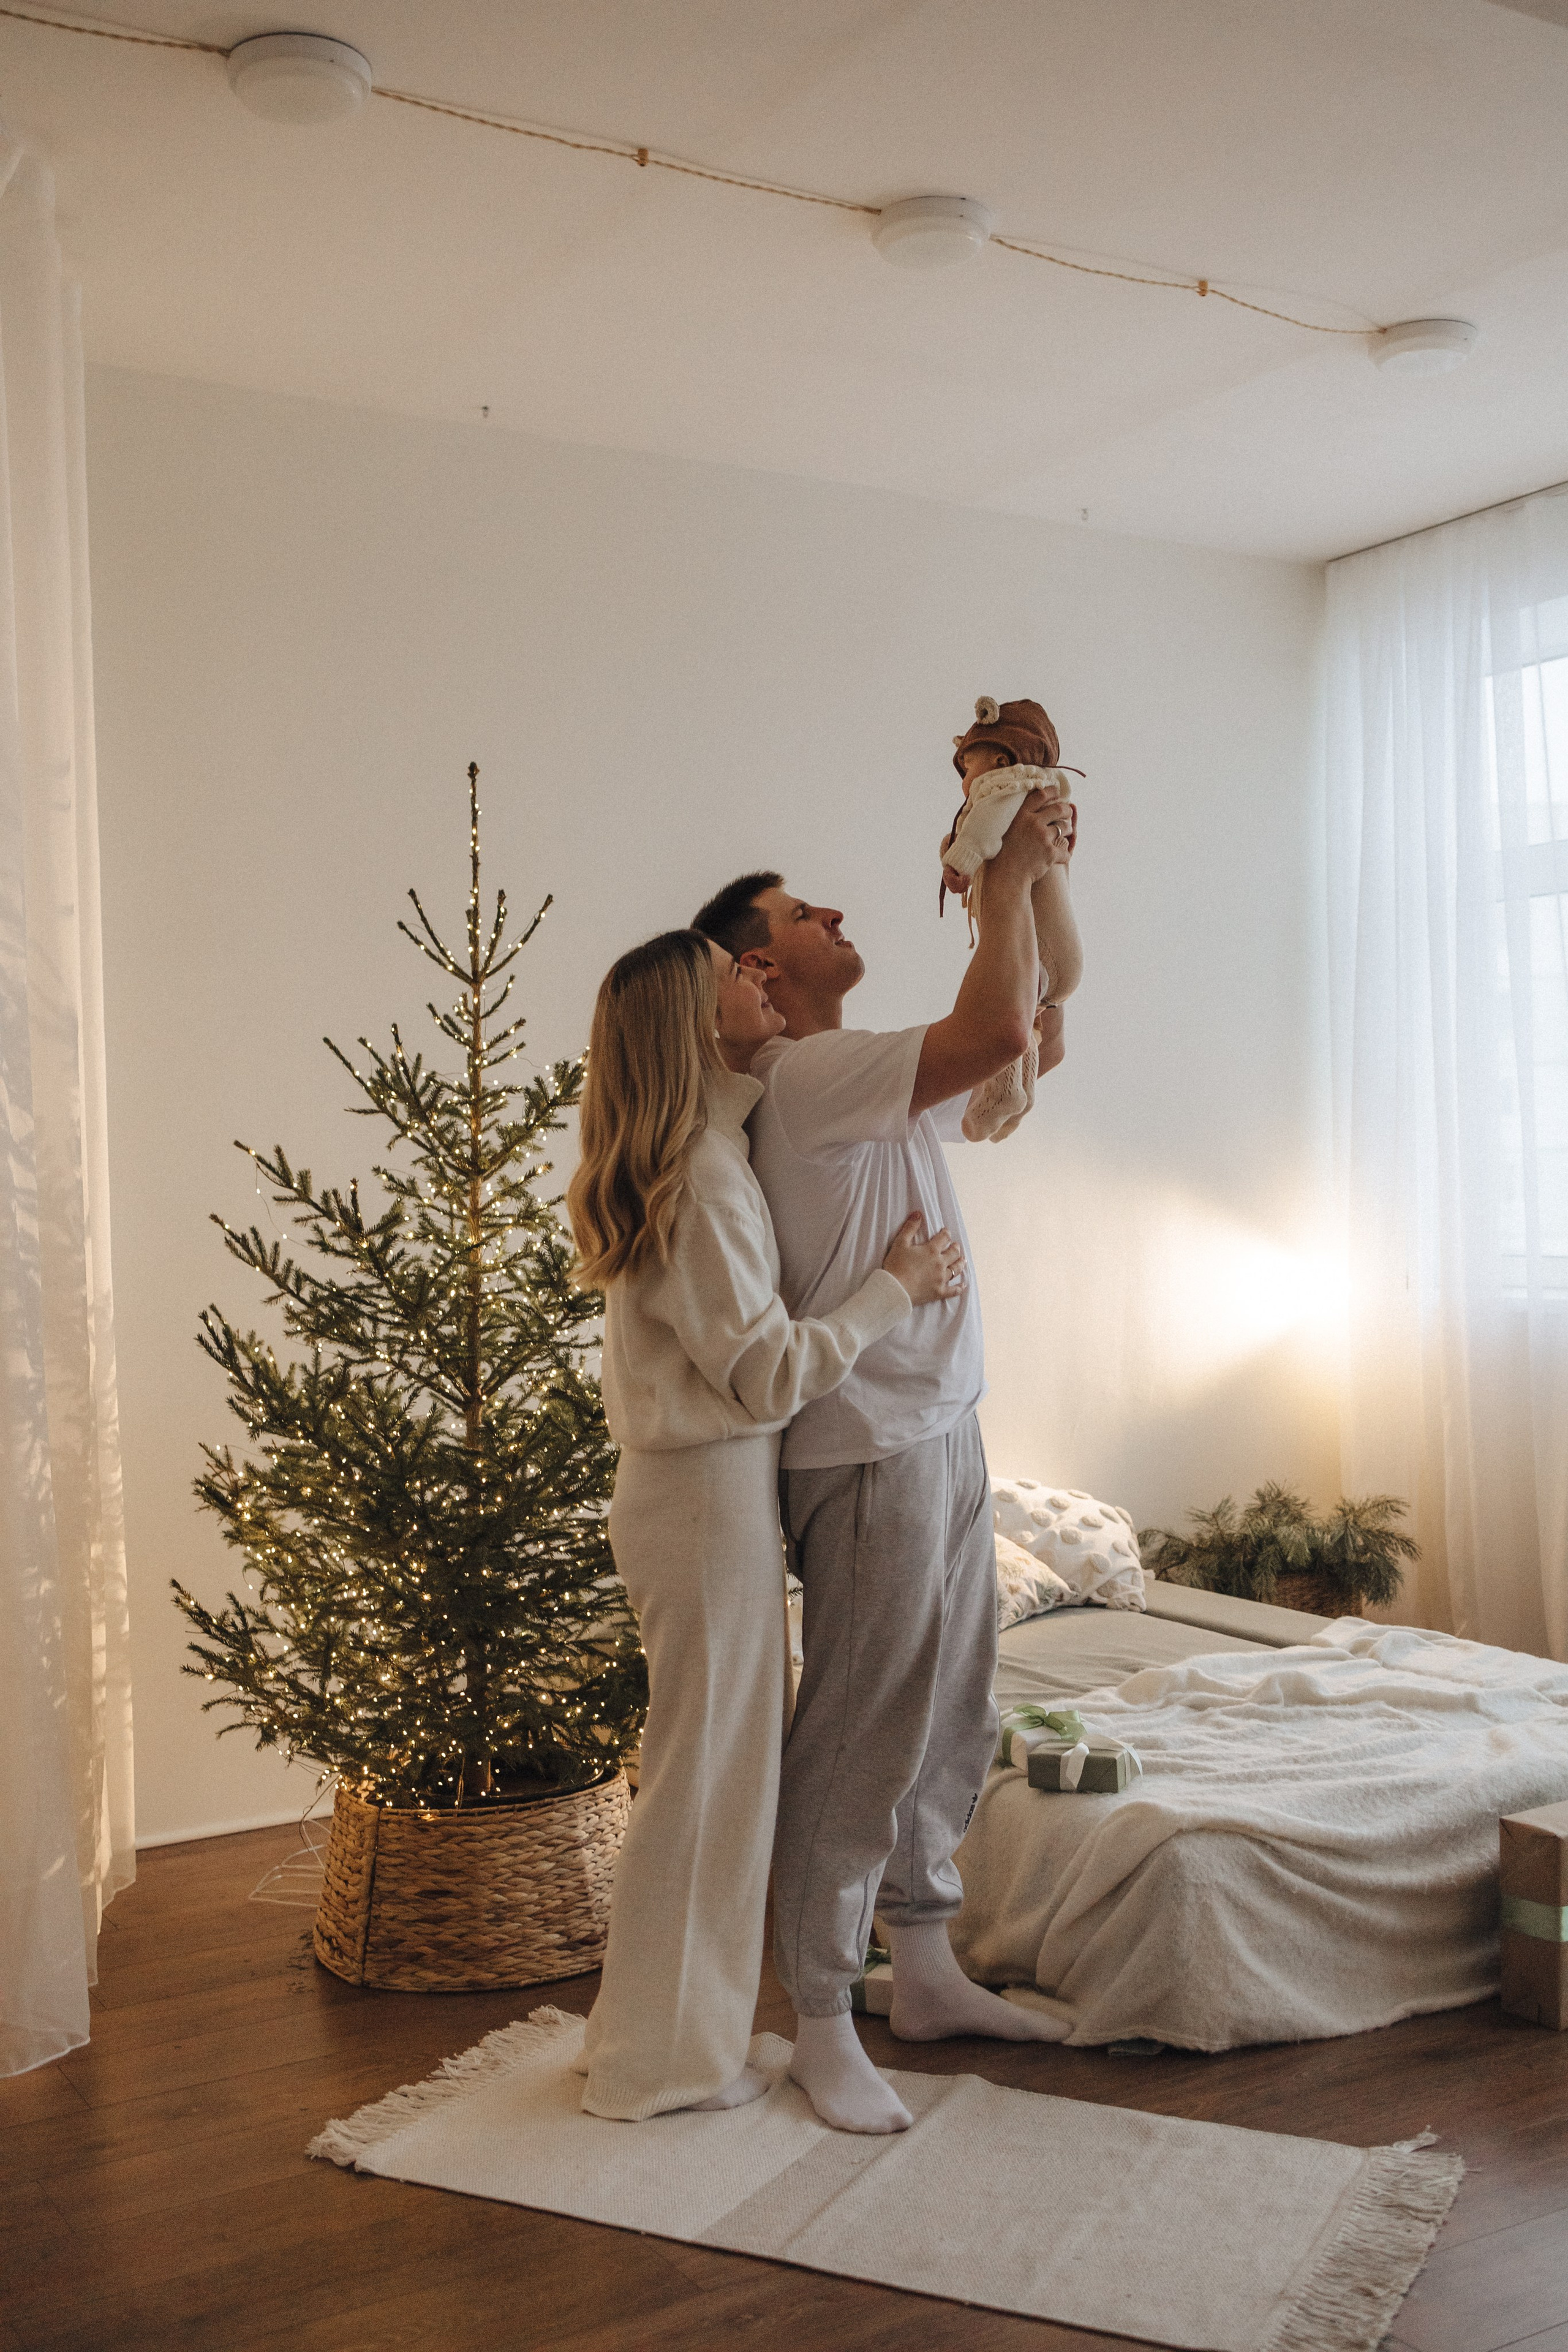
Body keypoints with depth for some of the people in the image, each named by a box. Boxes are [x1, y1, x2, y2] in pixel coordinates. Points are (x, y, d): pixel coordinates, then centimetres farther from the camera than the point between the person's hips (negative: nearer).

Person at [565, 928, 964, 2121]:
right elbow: (769, 1373, -20)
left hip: (692, 1487, 10)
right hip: (712, 1496, -10)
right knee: (708, 1767, 2)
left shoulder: (705, 1149, 9)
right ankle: (662, 2060, 17)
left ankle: (677, 2030, 32)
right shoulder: (702, 1182, -20)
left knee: (720, 1762, 19)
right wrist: (895, 1289, -12)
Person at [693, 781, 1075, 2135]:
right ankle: (822, 2027, 11)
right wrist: (1009, 876, -14)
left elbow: (1036, 1045, 22)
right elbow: (997, 1029, -28)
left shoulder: (889, 1083, 15)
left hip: (944, 1432, 10)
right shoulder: (804, 1077, -16)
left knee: (951, 1720, 16)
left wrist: (1035, 886, 13)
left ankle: (927, 1973, 30)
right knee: (856, 1741, -1)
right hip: (867, 1451, -10)